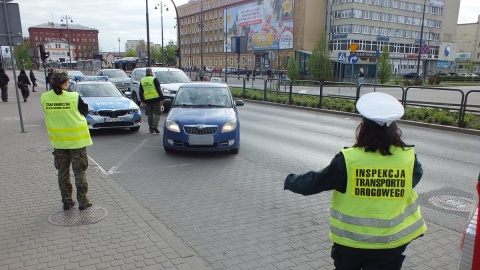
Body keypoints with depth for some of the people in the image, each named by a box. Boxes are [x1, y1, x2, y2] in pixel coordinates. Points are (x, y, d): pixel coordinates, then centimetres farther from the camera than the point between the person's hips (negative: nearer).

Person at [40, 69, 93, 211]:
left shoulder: (44, 98, -7)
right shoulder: (74, 97, -18)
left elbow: (49, 112, 9)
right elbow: (85, 111, -3)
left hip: (58, 141, 3)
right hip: (76, 140, -3)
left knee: (63, 172, 16)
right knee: (79, 172, 7)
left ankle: (66, 201, 23)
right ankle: (83, 201, 13)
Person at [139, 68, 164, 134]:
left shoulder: (142, 81, 12)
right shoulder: (154, 79, -5)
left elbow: (141, 92, 15)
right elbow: (159, 90, -8)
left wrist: (142, 100, 22)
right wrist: (162, 98, -3)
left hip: (147, 100, 5)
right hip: (156, 99, -5)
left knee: (149, 114, 13)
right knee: (157, 113, 2)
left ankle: (151, 128, 16)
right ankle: (155, 126, -12)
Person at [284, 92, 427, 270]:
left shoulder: (348, 159, -19)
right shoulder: (408, 157, -12)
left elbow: (316, 182, -9)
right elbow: (415, 177, 11)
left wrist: (290, 181, 9)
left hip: (351, 238, -1)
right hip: (391, 241, 2)